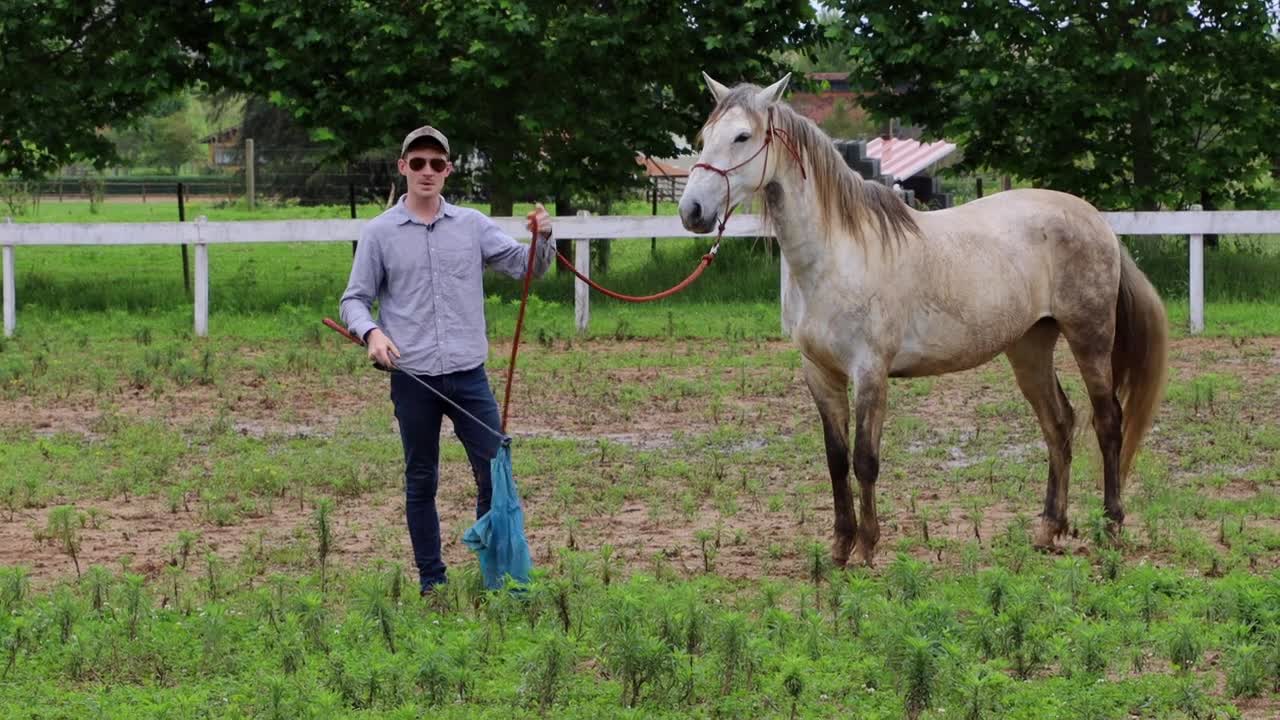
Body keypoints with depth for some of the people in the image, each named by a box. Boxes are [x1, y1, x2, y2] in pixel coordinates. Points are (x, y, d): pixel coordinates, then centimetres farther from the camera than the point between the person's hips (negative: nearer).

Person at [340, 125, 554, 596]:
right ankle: (431, 581, 16)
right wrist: (370, 331, -17)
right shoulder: (379, 233, 1)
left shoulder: (472, 225, 7)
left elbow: (525, 267, 5)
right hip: (412, 379, -2)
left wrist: (543, 239, -15)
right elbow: (354, 299, 4)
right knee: (421, 483, 8)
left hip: (468, 374, 2)